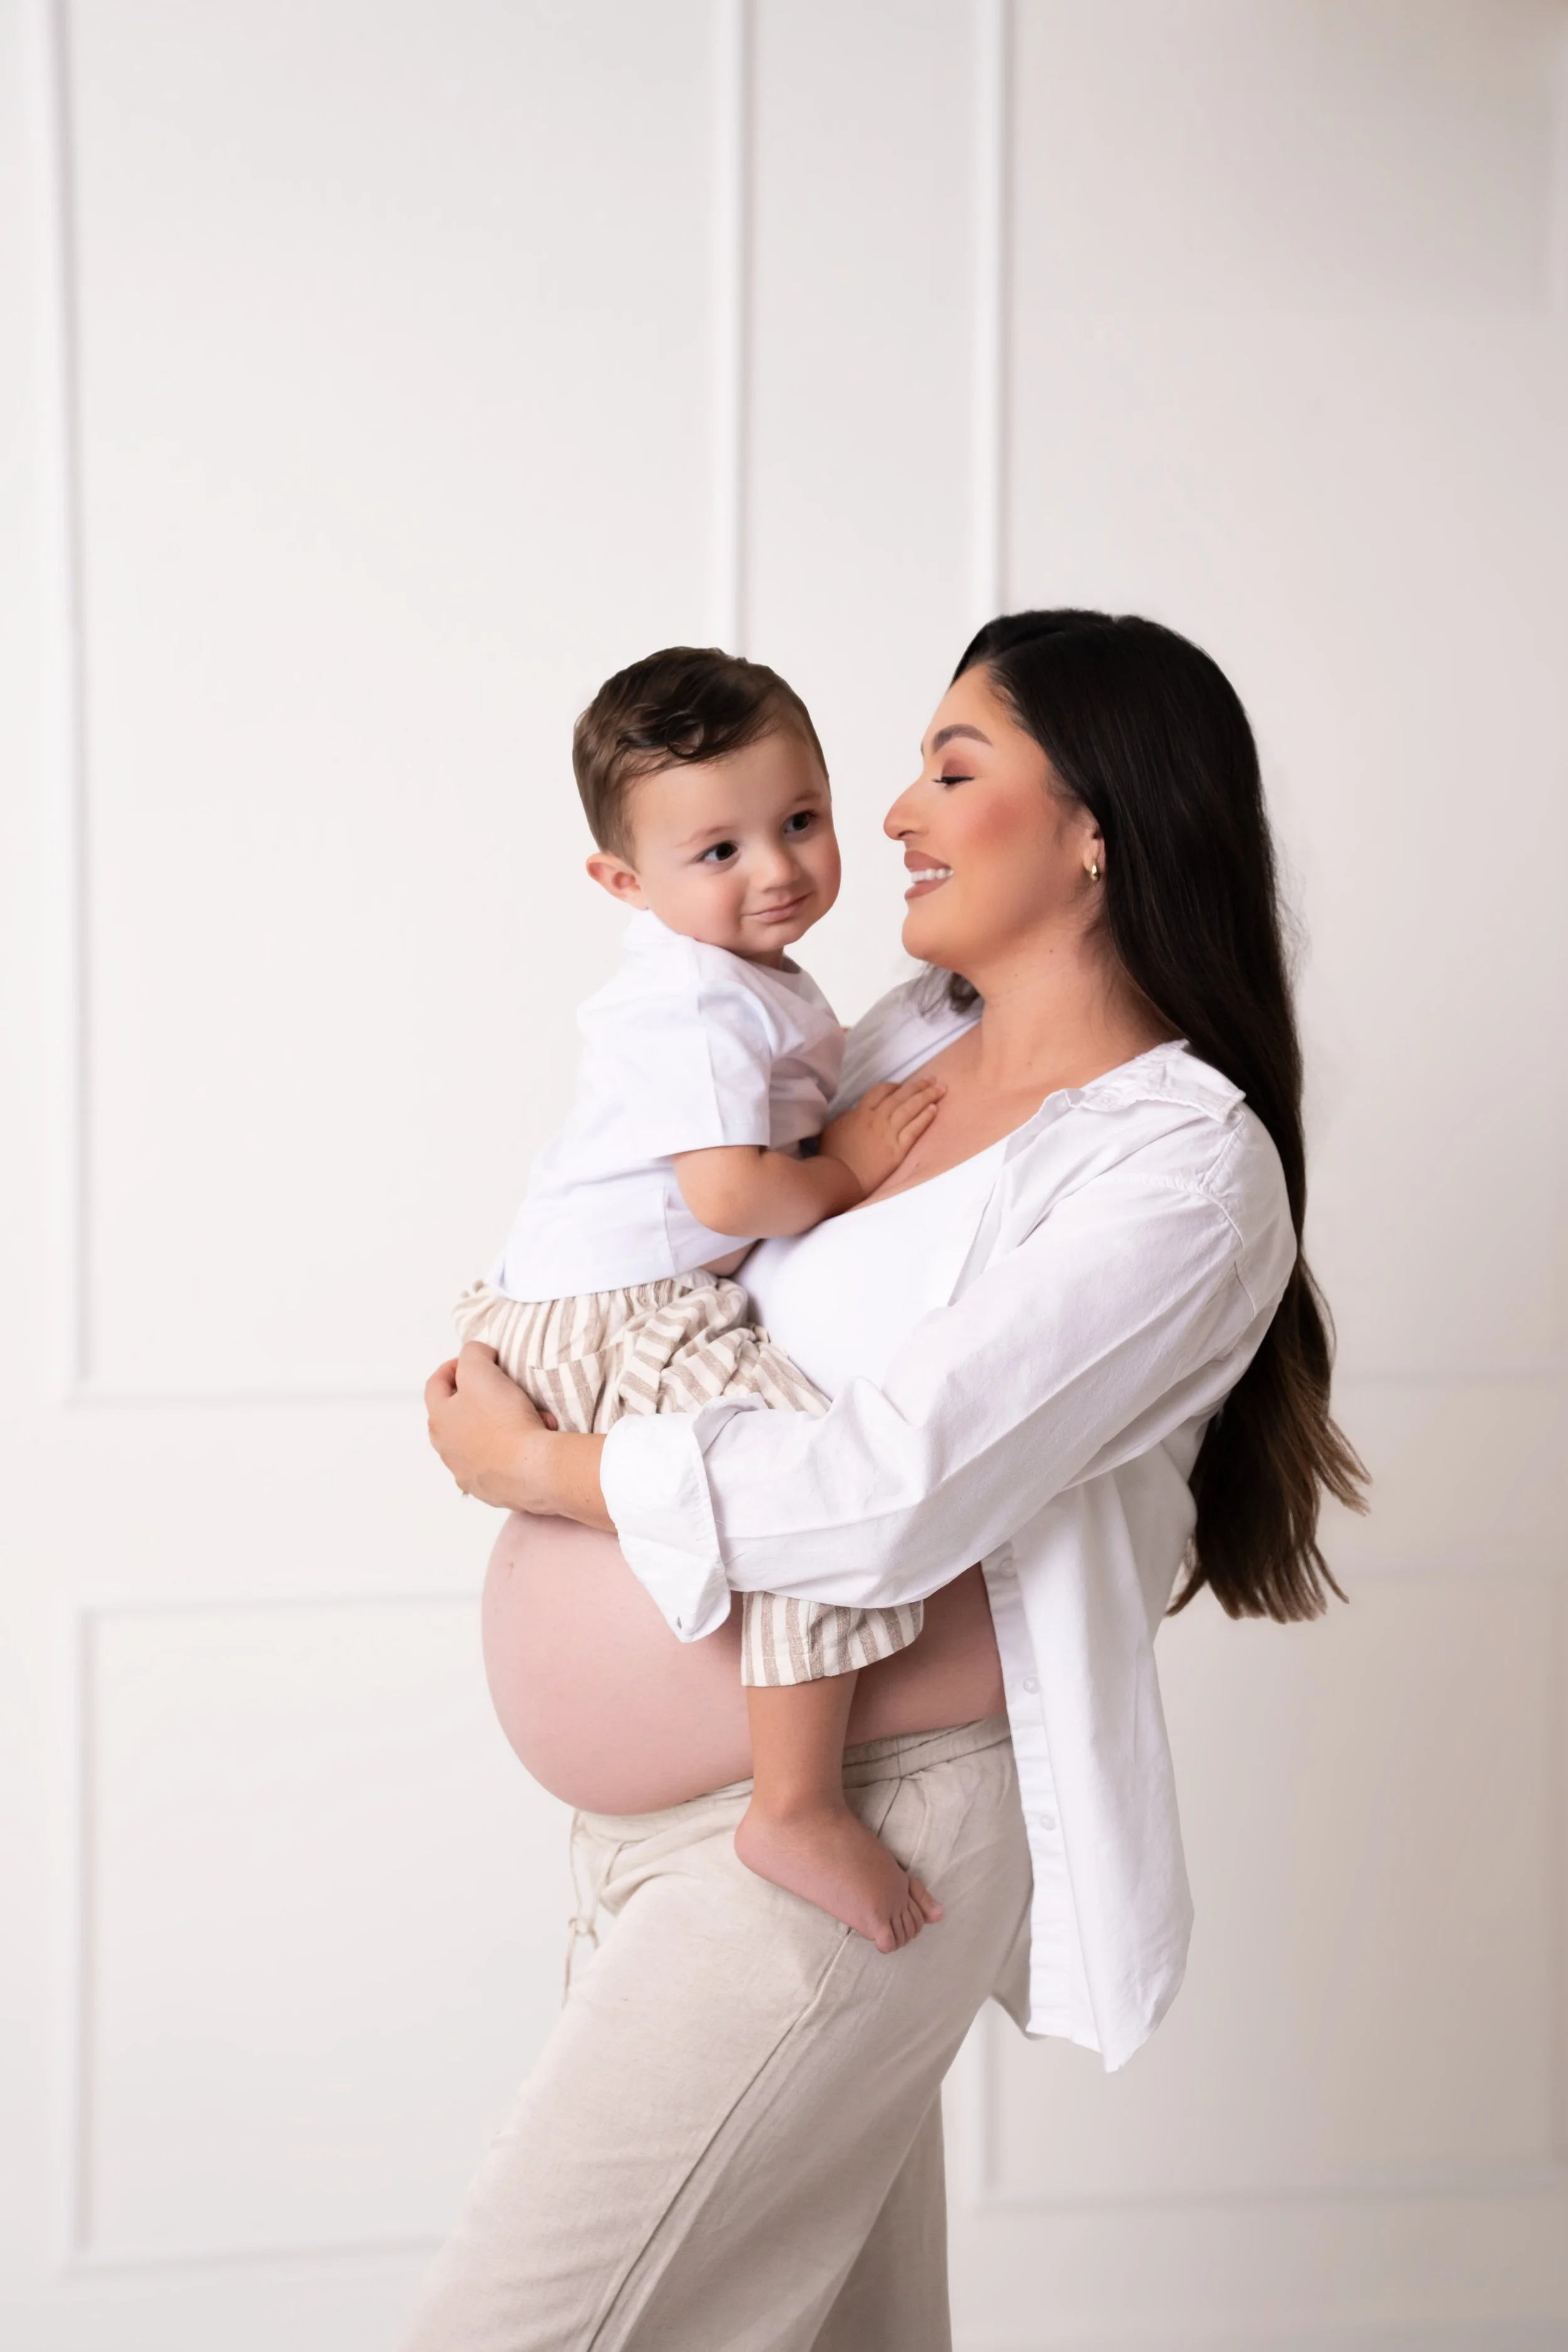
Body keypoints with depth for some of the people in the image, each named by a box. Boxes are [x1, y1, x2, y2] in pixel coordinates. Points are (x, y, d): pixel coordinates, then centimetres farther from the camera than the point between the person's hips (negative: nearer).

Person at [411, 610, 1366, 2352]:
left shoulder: (1187, 1163, -16)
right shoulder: (909, 1034, 8)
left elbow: (890, 1494, -25)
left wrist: (537, 1468, -14)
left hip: (848, 1835, -8)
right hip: (666, 1812, 8)